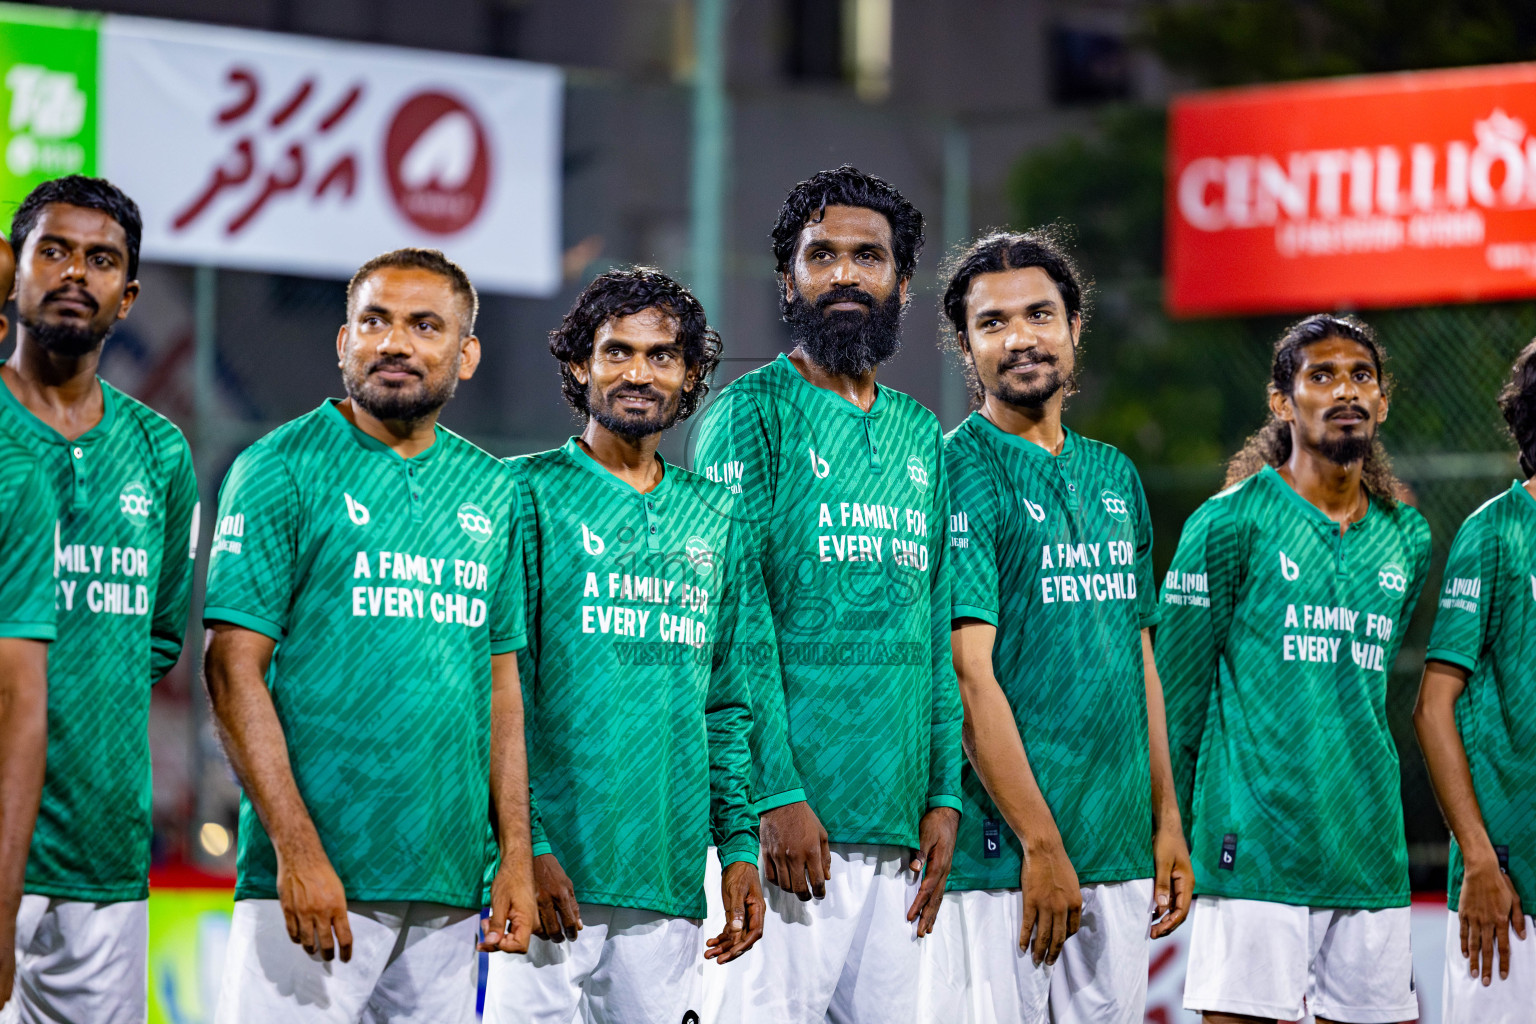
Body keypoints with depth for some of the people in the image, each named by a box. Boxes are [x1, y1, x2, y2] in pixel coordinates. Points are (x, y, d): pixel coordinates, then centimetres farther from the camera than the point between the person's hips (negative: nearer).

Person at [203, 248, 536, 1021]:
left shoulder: (490, 491, 14)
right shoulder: (281, 469, -1)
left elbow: (501, 684, 16)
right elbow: (234, 669, -8)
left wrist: (516, 856, 7)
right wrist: (297, 848, -16)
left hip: (451, 886, 5)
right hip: (316, 875, -5)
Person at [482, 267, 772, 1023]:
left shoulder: (715, 517, 16)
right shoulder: (530, 493, 1)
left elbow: (733, 704, 17)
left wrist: (739, 845, 7)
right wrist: (524, 845, -14)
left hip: (669, 877, 4)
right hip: (555, 871, -4)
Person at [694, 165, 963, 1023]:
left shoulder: (921, 436, 18)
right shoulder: (753, 414, -1)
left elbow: (937, 633, 17)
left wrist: (945, 795, 8)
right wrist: (775, 793, -16)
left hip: (896, 821, 6)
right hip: (792, 817, -6)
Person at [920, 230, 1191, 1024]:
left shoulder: (1113, 476, 16)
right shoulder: (958, 471, -7)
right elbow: (969, 676, -13)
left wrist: (1167, 821, 13)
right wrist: (1042, 845, -16)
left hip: (1118, 855, 7)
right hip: (998, 854, -7)